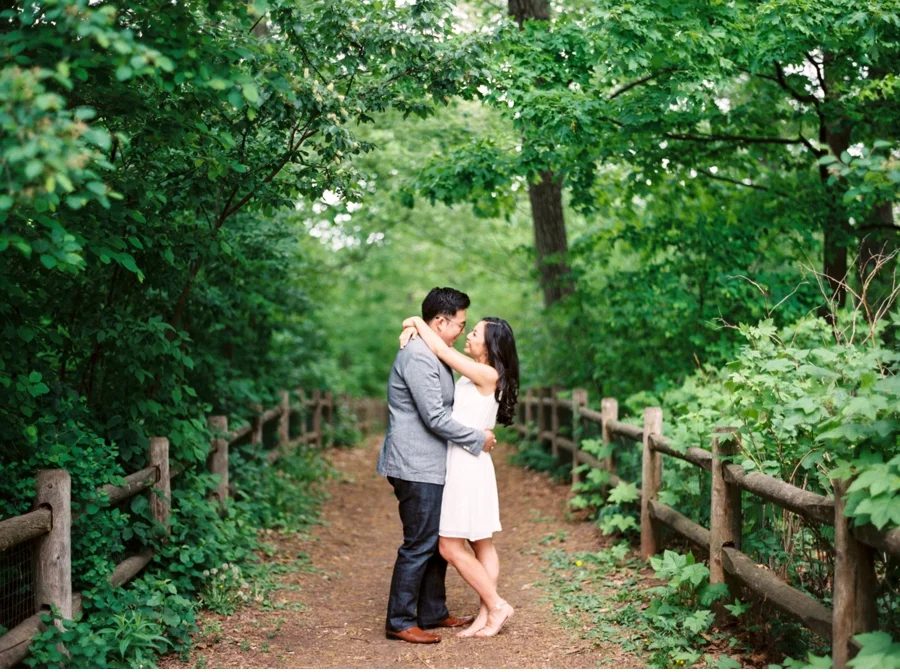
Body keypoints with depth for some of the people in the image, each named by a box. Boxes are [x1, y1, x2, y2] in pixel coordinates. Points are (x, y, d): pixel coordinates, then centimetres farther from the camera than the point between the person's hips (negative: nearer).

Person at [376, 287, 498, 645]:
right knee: (419, 545, -4)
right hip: (417, 468, -11)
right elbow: (434, 417, -21)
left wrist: (475, 434, 11)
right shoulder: (418, 356, -19)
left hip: (430, 467, 11)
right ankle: (399, 621, 4)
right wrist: (478, 439, -12)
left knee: (438, 542, 15)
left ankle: (433, 612, 25)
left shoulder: (433, 355, 16)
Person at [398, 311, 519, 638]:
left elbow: (441, 350, -16)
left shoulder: (487, 375, -16)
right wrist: (413, 329, 1)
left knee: (450, 547, -4)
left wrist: (417, 322, -3)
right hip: (466, 464, 10)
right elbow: (442, 350, 18)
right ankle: (486, 615, 16)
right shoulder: (474, 374, 9)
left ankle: (496, 606, 5)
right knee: (482, 546, 11)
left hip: (468, 466, -10)